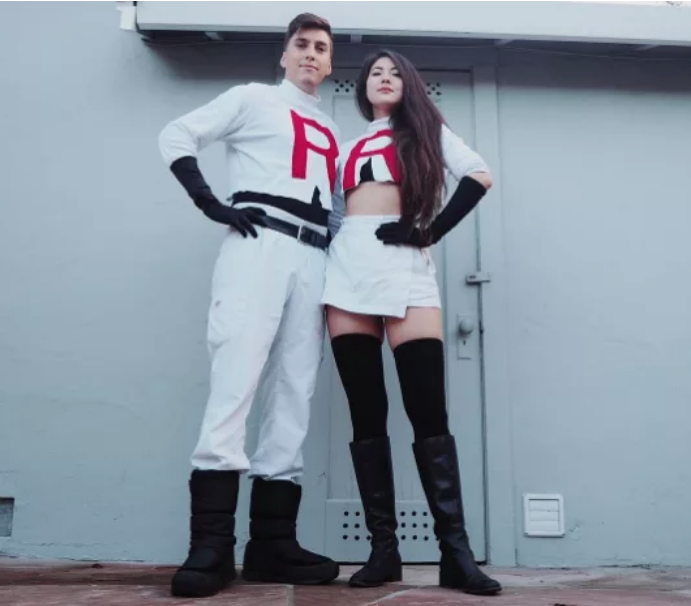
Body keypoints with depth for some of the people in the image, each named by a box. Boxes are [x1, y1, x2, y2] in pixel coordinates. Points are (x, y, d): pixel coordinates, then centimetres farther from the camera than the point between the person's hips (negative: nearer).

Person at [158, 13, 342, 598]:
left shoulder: (332, 132, 27)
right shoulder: (254, 97, 13)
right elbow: (178, 135, 6)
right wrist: (214, 205, -7)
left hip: (314, 258, 6)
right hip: (259, 243, -5)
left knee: (295, 395, 0)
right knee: (236, 380, -15)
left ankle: (272, 543, 3)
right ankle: (211, 546, -14)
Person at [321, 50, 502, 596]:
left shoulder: (425, 129, 16)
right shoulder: (350, 145, 25)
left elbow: (480, 176, 0)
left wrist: (431, 230, -6)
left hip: (406, 266, -3)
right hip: (349, 268, 3)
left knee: (428, 410, -11)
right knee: (367, 413, -2)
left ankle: (456, 551, -9)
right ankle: (384, 548, 2)